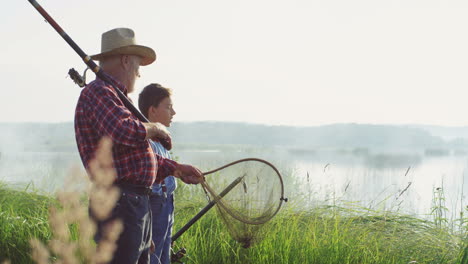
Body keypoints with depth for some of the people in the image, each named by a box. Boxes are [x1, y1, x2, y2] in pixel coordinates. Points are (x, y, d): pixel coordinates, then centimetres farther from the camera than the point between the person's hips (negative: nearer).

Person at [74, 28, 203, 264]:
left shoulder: (114, 96, 24)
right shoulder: (98, 92, -9)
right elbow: (125, 132, -27)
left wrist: (175, 168, 25)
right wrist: (154, 128, -8)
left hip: (138, 203, 11)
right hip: (119, 204, -11)